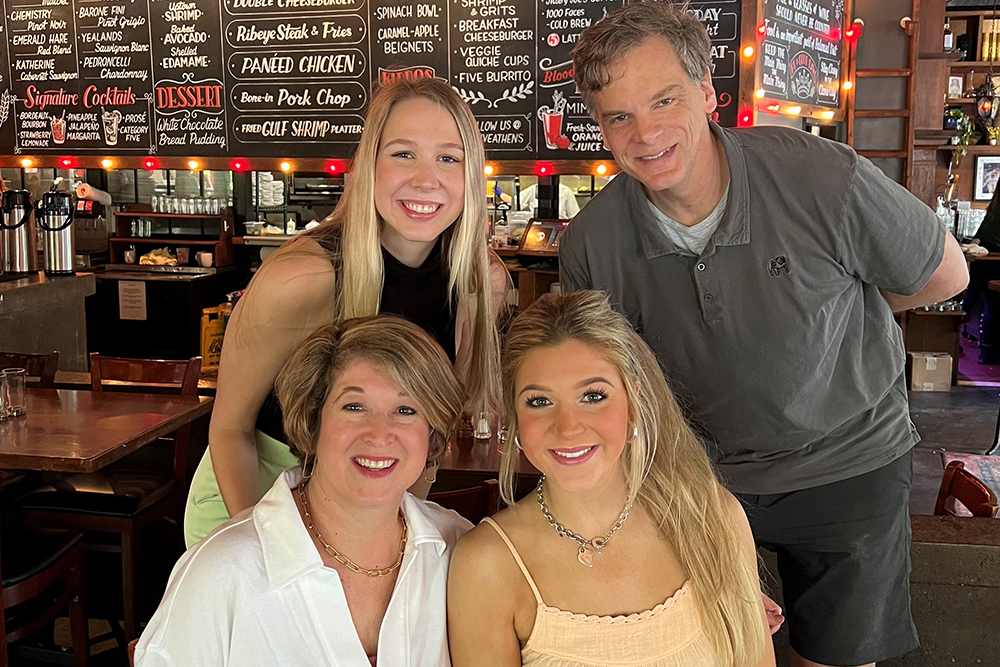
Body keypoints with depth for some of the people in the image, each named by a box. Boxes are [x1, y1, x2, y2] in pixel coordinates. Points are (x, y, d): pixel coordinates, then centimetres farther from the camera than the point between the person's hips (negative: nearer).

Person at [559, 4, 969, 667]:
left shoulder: (823, 178, -25)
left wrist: (823, 308, -3)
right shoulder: (589, 245, -17)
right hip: (699, 470, 2)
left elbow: (944, 277, -7)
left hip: (845, 463, -1)